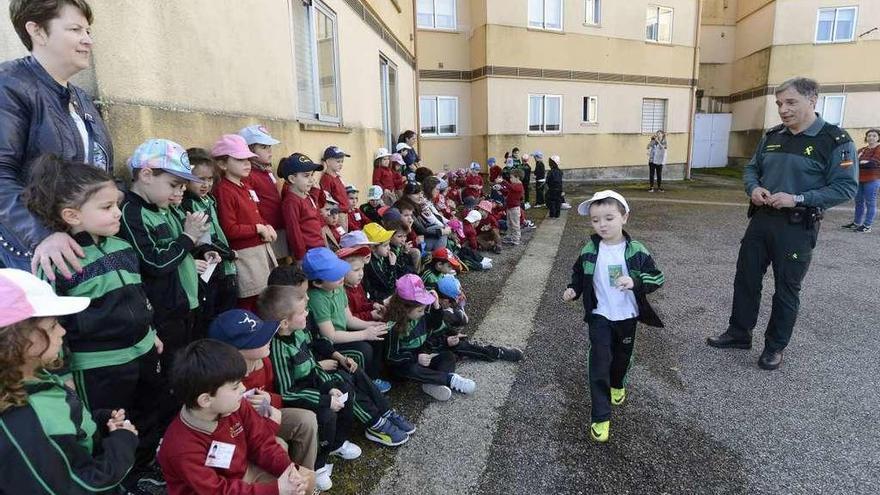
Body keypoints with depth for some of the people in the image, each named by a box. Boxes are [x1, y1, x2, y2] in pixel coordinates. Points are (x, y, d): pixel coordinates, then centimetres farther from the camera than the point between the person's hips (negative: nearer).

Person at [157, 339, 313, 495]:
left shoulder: (235, 406, -14)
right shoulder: (183, 449, -30)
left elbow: (261, 440, -5)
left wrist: (288, 468, -20)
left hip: (242, 472, 6)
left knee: (306, 479, 2)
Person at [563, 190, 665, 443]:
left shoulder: (636, 250, -13)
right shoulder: (589, 251, -9)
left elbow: (657, 277, -11)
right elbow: (578, 273, 7)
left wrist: (635, 282, -29)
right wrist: (573, 289, -11)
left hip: (627, 316, 1)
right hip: (600, 316, 0)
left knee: (622, 355, 21)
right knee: (600, 362, -6)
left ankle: (617, 384, 54)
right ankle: (600, 416, 2)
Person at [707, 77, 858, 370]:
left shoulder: (836, 140, -10)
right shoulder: (772, 136, 7)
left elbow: (846, 187, -14)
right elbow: (752, 168, 15)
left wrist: (797, 199, -24)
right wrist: (753, 188, -7)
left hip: (797, 227, -5)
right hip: (761, 220, 6)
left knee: (786, 288, 7)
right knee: (746, 278, 12)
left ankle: (775, 346, 24)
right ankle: (739, 333, 28)